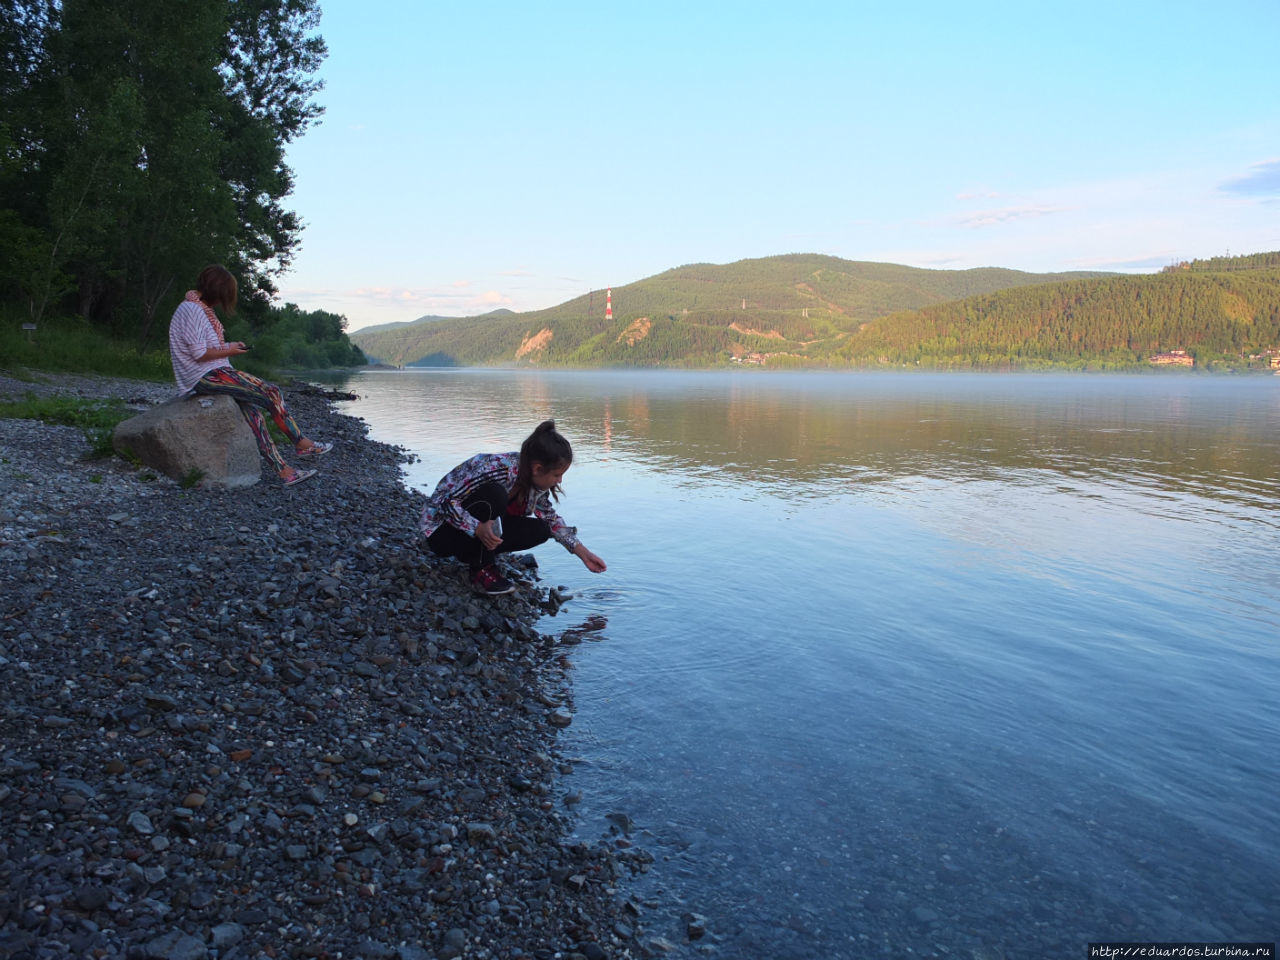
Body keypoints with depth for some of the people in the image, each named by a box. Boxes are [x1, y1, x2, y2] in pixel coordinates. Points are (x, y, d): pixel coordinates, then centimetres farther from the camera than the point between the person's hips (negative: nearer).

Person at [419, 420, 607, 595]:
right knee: (494, 493, -33)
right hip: (441, 532, -7)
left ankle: (475, 554, 2)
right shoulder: (497, 469, -32)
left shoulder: (535, 481, -8)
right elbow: (447, 501, -30)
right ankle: (481, 570, -19)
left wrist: (583, 553, 1)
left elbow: (550, 517, 7)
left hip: (484, 529, 7)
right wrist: (478, 529, -45)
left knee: (540, 530, -12)